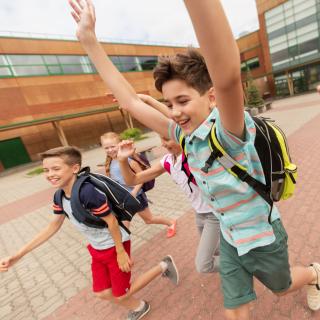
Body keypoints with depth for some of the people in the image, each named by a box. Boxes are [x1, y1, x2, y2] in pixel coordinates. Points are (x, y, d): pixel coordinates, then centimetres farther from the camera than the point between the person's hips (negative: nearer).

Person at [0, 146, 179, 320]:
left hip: (115, 246, -8)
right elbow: (54, 226, 5)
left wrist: (120, 252, -17)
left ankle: (163, 267, 26)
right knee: (102, 293, 19)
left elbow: (111, 221, -27)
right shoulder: (60, 196, -7)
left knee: (120, 294, 10)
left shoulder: (88, 192, -35)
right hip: (97, 249, 8)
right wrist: (18, 255, 7)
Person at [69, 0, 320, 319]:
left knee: (282, 287, 30)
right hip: (229, 238, 5)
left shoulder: (230, 132, -30)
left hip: (262, 238, -4)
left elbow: (228, 76, -54)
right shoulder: (185, 136, -12)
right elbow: (131, 102, -10)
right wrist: (89, 40, -10)